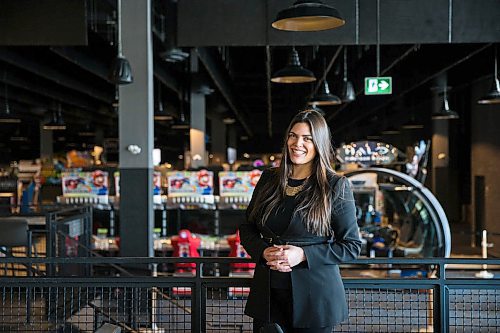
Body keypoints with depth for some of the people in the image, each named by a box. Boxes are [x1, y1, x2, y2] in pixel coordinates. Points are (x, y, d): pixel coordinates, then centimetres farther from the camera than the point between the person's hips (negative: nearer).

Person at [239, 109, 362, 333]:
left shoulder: (336, 186, -5)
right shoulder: (268, 179, 6)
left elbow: (352, 245, -5)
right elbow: (247, 228, 13)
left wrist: (304, 255, -17)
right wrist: (264, 252, -8)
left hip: (314, 297, -3)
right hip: (268, 294, 3)